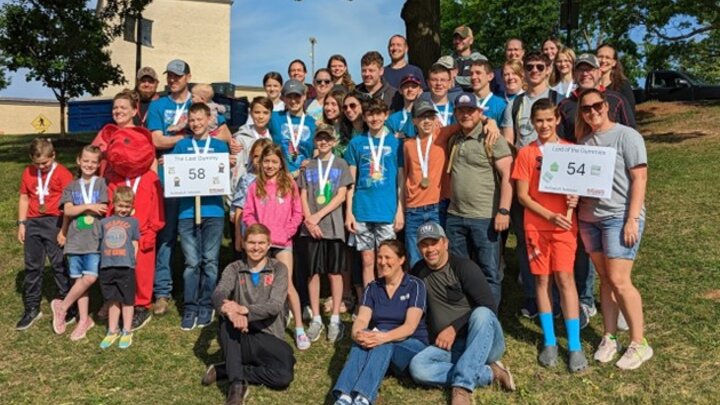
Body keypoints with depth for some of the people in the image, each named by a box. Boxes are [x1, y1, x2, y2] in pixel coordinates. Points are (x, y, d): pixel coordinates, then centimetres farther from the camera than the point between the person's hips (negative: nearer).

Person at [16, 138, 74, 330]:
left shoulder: (63, 173, -8)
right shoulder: (28, 172, 8)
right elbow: (24, 198, 13)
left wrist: (64, 229, -13)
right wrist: (21, 224, 8)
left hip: (55, 222, -5)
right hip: (33, 223, 5)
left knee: (60, 265, 2)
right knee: (32, 266, 10)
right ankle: (31, 309, 20)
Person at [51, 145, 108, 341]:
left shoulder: (101, 184, 4)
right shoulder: (72, 186, 11)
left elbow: (101, 211, -3)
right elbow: (68, 211, 0)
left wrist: (77, 209, 2)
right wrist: (89, 206, -4)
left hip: (94, 240, -2)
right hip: (74, 240, 2)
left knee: (90, 278, -11)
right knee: (79, 280, 5)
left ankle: (62, 306, 12)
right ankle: (84, 319, 16)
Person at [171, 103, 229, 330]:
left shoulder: (220, 146, 12)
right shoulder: (181, 146, 14)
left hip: (213, 210, 0)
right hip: (188, 211, 0)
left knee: (210, 261, 3)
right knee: (191, 262, 0)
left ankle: (206, 306, 13)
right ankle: (190, 308, 9)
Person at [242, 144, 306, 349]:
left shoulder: (289, 184, 3)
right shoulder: (255, 186, 5)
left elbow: (297, 213, 3)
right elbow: (247, 214, 5)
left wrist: (288, 231, -7)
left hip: (282, 242, -2)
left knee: (287, 284, -7)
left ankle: (299, 329, 2)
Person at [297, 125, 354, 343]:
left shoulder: (341, 165, 6)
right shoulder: (308, 166, 11)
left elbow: (341, 196, -2)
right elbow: (303, 196, 7)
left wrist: (318, 215, -10)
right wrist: (308, 220, -9)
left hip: (333, 226, -1)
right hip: (310, 227, 2)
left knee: (334, 273, 2)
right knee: (313, 273, 4)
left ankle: (335, 319, 10)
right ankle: (316, 319, 14)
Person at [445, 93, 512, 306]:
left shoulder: (491, 139, -6)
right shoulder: (454, 140, 13)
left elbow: (507, 176, -12)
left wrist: (503, 210, -19)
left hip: (485, 217, -6)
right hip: (455, 216, 6)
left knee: (490, 272, 2)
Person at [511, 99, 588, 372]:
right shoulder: (526, 154, 2)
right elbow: (522, 195, -2)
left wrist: (575, 199, -12)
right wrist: (550, 216, -12)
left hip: (564, 224, 0)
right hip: (536, 224, 1)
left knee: (564, 277, -6)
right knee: (542, 279, 5)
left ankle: (574, 345, 3)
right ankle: (549, 341, 16)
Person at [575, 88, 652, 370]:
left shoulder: (626, 136, -5)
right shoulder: (583, 140, 12)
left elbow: (639, 179, -9)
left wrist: (633, 219, -15)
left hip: (619, 217, -5)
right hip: (589, 217, 5)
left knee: (619, 281, -8)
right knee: (605, 279, 10)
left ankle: (639, 344, 6)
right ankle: (609, 338, 20)